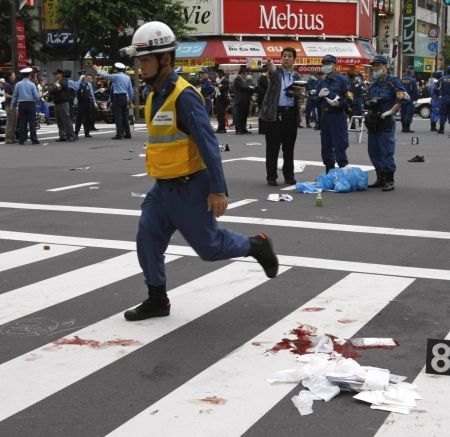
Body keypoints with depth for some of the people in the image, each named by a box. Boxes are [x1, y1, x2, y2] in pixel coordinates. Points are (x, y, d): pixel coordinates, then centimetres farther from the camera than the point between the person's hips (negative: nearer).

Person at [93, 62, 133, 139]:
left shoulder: (116, 76, -8)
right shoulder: (127, 77, 10)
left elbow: (105, 75, -1)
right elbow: (130, 90, 13)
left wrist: (97, 69, 12)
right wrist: (130, 100, 22)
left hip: (117, 97, -6)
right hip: (125, 97, 6)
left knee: (118, 117, -6)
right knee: (125, 116, 12)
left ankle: (119, 134, -8)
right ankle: (127, 134, 14)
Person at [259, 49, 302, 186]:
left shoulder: (297, 77, 14)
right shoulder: (276, 72, 3)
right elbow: (272, 71, -22)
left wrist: (297, 93, -4)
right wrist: (270, 65, -46)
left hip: (290, 114, 3)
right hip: (274, 113, -3)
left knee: (289, 148, 9)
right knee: (272, 148, 0)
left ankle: (289, 175, 19)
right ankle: (271, 177, 7)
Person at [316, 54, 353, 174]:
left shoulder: (342, 80, -3)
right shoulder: (322, 82, 17)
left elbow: (349, 100, -8)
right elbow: (317, 101, 20)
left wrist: (338, 103, -24)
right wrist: (320, 96, 0)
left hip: (338, 116, -7)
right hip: (324, 116, 7)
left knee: (339, 146, -7)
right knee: (326, 147, 11)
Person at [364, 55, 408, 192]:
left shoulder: (393, 81, -6)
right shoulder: (373, 83, 17)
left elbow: (403, 97, -16)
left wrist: (391, 111, -18)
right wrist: (369, 111, 14)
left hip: (386, 122, -8)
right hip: (373, 122, 8)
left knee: (386, 152, -8)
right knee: (374, 151, 11)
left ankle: (389, 181, -4)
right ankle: (380, 179, 21)